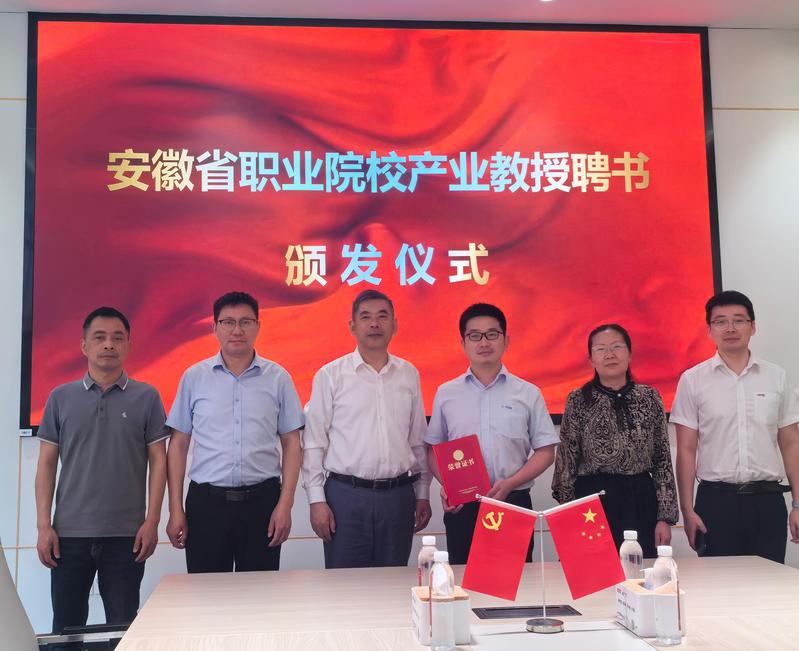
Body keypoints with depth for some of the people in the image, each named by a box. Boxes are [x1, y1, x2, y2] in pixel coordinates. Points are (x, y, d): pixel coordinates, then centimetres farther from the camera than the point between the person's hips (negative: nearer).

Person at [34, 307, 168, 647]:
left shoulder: (146, 397, 2)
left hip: (126, 535, -1)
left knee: (123, 628, 6)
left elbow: (158, 460, 2)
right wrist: (44, 525, -1)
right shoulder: (61, 397, 5)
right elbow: (46, 464, 6)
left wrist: (152, 521, -5)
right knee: (66, 627, 9)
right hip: (69, 532, 1)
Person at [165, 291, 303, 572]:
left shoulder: (278, 378, 3)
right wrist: (175, 510, 1)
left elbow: (291, 444, 5)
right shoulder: (194, 377, 3)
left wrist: (285, 504, -4)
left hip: (262, 500, 0)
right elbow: (178, 445, 5)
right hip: (206, 501, 0)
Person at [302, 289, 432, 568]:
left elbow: (418, 441, 13)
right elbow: (313, 443, -1)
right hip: (345, 494, -3)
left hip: (398, 495, 3)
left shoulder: (409, 375, 9)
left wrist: (423, 495, 11)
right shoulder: (330, 375, -1)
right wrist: (316, 500, -6)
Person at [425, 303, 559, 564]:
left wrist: (510, 484, -10)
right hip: (461, 507, 1)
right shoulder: (446, 394, 7)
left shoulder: (528, 393, 4)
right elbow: (434, 449, 12)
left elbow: (545, 451, 4)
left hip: (514, 503, -1)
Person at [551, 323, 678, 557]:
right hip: (593, 502, -2)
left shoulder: (650, 397, 6)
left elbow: (663, 459, 5)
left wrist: (665, 516, 1)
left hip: (641, 503, 2)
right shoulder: (578, 400, 0)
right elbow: (566, 461, 1)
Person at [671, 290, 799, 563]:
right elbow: (686, 450, 1)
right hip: (716, 500, -2)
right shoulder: (692, 380, 1)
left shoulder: (776, 377, 7)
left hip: (768, 500, 2)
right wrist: (687, 511, -4)